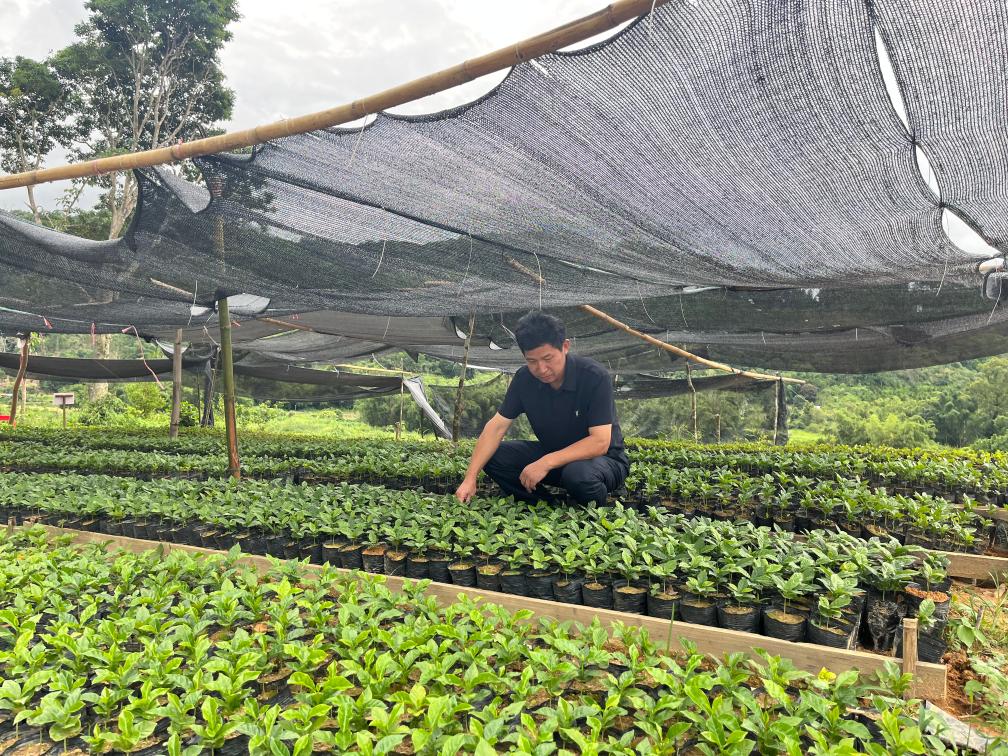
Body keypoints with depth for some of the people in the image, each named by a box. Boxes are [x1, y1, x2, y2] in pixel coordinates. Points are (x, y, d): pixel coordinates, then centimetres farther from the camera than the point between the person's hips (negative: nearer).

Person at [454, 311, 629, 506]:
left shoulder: (595, 377, -25)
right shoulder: (524, 378, -9)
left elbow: (600, 442, -28)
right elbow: (497, 426, -10)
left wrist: (547, 463, -36)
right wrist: (470, 478, -20)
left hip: (604, 459, -5)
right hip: (553, 453, 5)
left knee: (578, 474, -39)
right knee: (493, 456, -13)